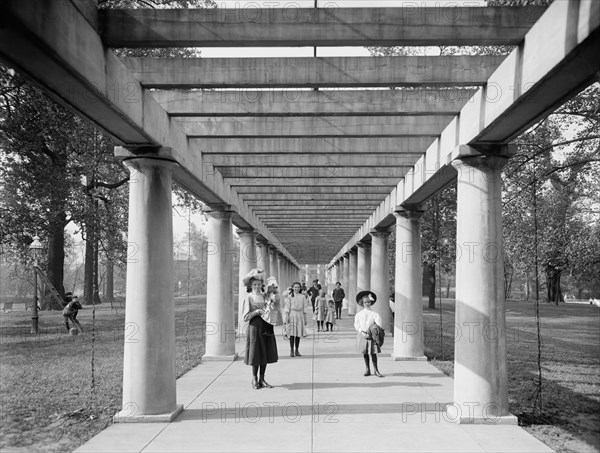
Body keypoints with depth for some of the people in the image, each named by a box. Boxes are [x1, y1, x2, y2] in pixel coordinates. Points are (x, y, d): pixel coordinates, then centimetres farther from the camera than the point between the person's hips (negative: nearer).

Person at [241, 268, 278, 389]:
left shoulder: (264, 297, 11)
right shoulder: (248, 298, -3)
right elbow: (246, 317, -7)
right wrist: (256, 312, -20)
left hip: (267, 328, 5)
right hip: (255, 328, -5)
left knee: (266, 354, 6)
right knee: (256, 353, 0)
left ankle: (262, 379, 17)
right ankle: (254, 379, 16)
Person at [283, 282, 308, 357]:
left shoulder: (302, 297, 8)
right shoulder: (290, 297, 1)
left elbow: (304, 308, 11)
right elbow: (287, 308, 0)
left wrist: (305, 319, 10)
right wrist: (285, 319, -5)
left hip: (300, 315, 2)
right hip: (292, 315, -2)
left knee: (298, 334, 3)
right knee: (292, 334, -3)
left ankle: (297, 351, 12)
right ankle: (291, 351, 5)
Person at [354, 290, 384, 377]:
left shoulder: (374, 314, 0)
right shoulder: (359, 314, 5)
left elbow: (378, 323, -10)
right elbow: (356, 325, 3)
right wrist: (362, 333, -10)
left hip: (372, 336, -2)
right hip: (362, 335, 2)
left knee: (373, 353, -2)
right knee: (365, 353, 7)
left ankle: (376, 370, 7)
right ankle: (367, 369, 18)